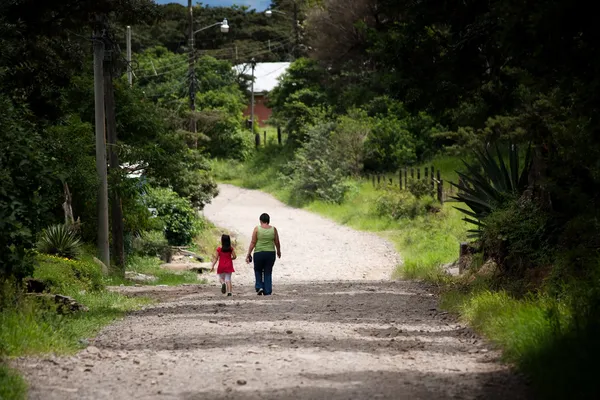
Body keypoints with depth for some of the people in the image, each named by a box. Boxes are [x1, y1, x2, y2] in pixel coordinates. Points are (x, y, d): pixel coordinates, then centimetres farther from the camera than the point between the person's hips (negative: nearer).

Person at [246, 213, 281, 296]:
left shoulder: (257, 229, -6)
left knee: (258, 270, 20)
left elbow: (253, 243, -7)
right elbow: (277, 243, 6)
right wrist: (278, 251, 24)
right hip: (270, 253, 2)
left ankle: (259, 287, 6)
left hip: (259, 253, -2)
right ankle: (267, 292, 7)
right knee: (268, 273, 10)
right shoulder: (273, 229, -1)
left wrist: (248, 254, -1)